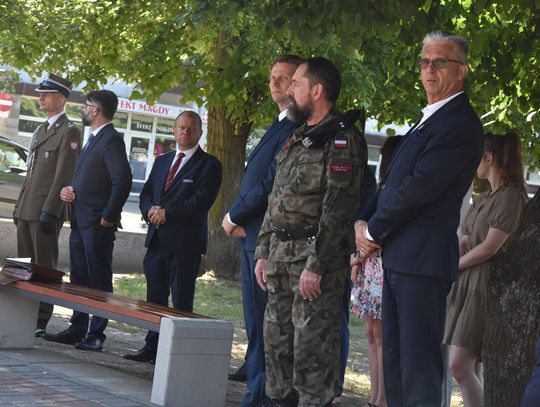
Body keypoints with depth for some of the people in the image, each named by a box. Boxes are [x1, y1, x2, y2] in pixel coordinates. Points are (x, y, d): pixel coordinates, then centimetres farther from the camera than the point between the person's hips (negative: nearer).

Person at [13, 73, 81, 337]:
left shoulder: (68, 132, -7)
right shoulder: (41, 130, 20)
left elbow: (63, 176, -14)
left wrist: (49, 211, -19)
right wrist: (19, 206, 17)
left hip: (46, 211, -8)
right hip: (27, 210, 9)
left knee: (44, 268, -4)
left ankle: (40, 322, 0)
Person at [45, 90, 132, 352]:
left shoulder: (111, 140, -13)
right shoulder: (93, 139, 18)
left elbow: (123, 180, -22)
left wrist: (108, 216, -18)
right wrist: (71, 189, 5)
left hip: (97, 224, -10)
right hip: (80, 221, 10)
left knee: (99, 281, -4)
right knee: (78, 279, 13)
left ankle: (96, 335, 0)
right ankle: (77, 329, 20)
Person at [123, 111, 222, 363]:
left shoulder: (208, 164, -2)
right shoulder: (162, 161, 20)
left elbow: (202, 200, -13)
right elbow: (146, 193, 17)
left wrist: (167, 213, -15)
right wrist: (150, 210, -6)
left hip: (185, 242, -6)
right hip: (157, 239, 6)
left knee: (181, 302, -4)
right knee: (154, 298, 9)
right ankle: (152, 348, 16)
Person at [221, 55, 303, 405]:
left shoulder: (297, 129, -14)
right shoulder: (281, 125, 19)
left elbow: (271, 183, -18)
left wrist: (234, 216, -6)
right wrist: (240, 218, 4)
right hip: (253, 236, 10)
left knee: (264, 324, -6)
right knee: (257, 324, 12)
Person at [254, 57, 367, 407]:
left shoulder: (344, 141, -10)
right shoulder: (297, 139, 18)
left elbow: (339, 210, -17)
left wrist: (316, 266, -21)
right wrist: (264, 252, 16)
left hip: (317, 257, -9)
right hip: (281, 256, 9)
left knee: (312, 345, -6)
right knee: (277, 338, 13)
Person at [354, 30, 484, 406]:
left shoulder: (460, 124, -13)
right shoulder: (430, 120, 20)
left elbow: (419, 188, -19)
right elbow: (395, 184, 20)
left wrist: (373, 231, -8)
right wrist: (371, 229, 3)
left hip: (422, 259, -10)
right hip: (399, 256, 10)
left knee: (418, 361, -7)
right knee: (394, 358, 14)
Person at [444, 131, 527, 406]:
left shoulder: (512, 196, -9)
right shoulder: (484, 199, 19)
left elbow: (489, 248, -15)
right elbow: (464, 243, 15)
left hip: (487, 286, -8)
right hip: (466, 284, 8)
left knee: (459, 365, -15)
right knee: (470, 368, 5)